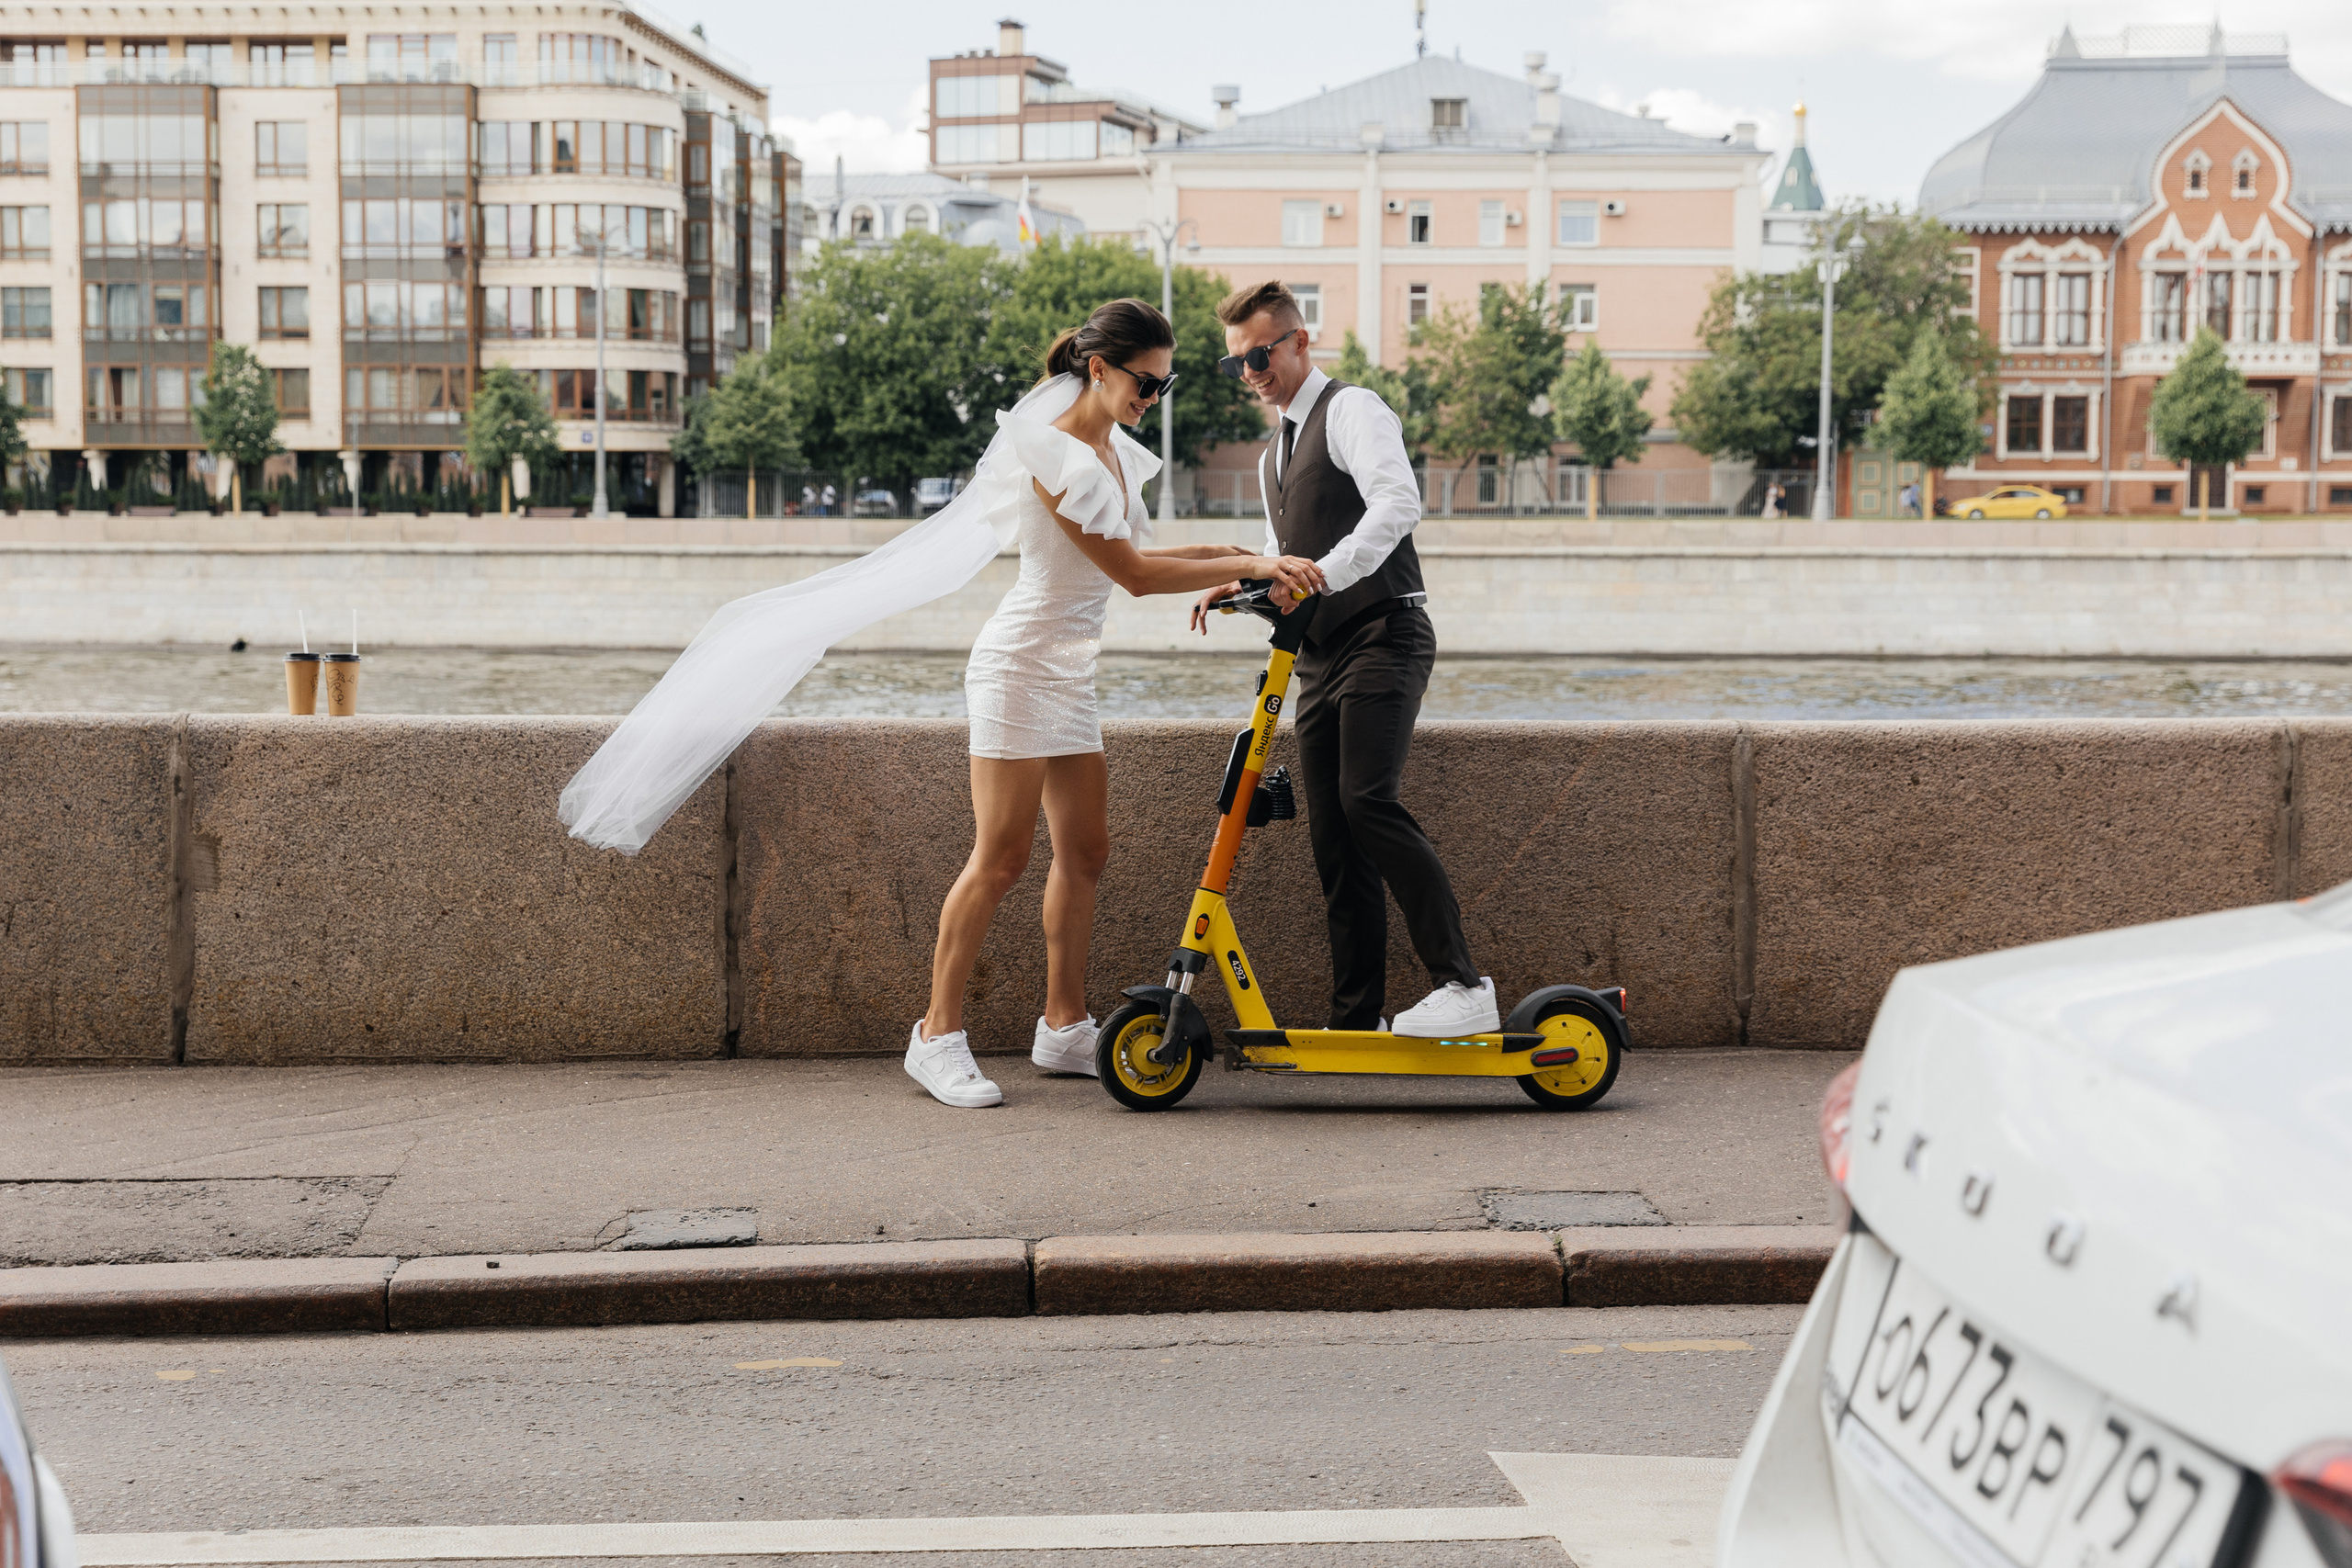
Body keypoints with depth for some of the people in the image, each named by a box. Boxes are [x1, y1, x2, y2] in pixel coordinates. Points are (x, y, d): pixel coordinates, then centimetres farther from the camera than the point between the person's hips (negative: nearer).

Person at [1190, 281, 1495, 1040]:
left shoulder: (1351, 410, -4)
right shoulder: (1274, 455, 24)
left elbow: (1397, 502, -21)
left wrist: (1324, 573, -32)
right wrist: (1243, 583, 7)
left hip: (1382, 637, -8)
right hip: (1320, 656, 9)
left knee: (1368, 801, -24)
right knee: (1330, 834, 2)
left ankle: (1464, 986, -24)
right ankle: (1357, 1019, 5)